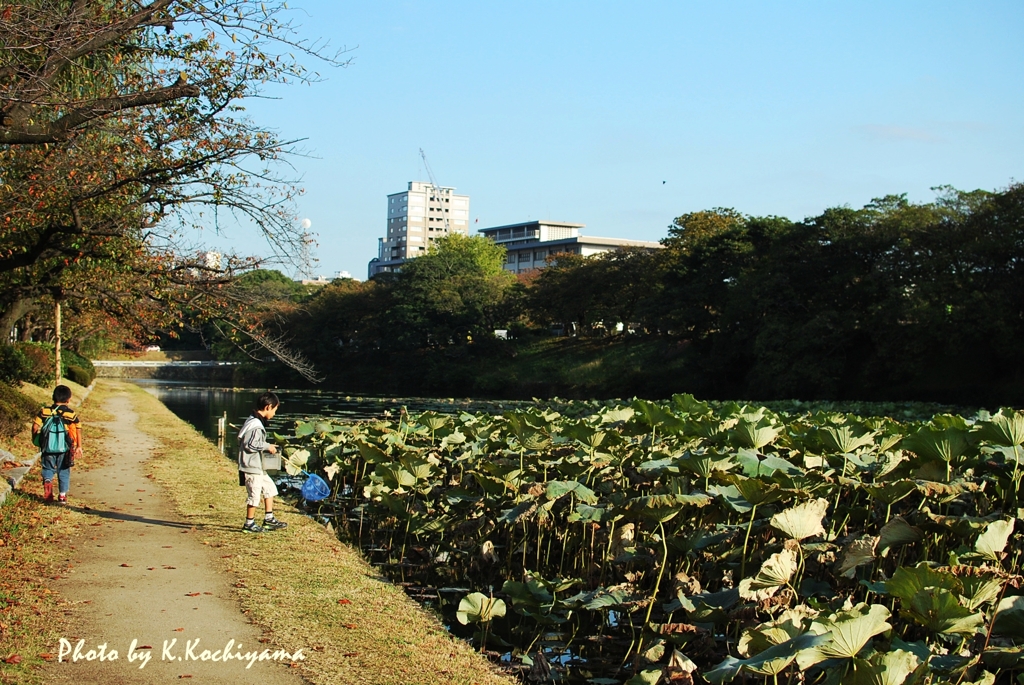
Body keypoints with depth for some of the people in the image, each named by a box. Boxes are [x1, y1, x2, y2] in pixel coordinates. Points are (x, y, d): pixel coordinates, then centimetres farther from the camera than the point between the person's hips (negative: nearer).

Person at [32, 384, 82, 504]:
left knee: (48, 469, 14)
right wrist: (79, 447, 2)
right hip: (64, 449, -1)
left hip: (48, 448, 1)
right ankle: (62, 495, 12)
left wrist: (35, 441, 11)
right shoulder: (71, 414, -2)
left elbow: (35, 426, -2)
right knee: (64, 472, 12)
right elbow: (78, 430, -4)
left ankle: (47, 481, -16)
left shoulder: (44, 411, 1)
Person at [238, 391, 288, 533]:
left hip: (258, 466, 11)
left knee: (270, 488, 18)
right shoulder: (256, 425, -21)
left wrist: (268, 447, 11)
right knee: (254, 495, 0)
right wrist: (267, 447, -16)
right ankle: (249, 524, 12)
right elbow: (250, 445, -26)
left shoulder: (255, 421, 11)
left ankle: (269, 519, 24)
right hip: (251, 467, -11)